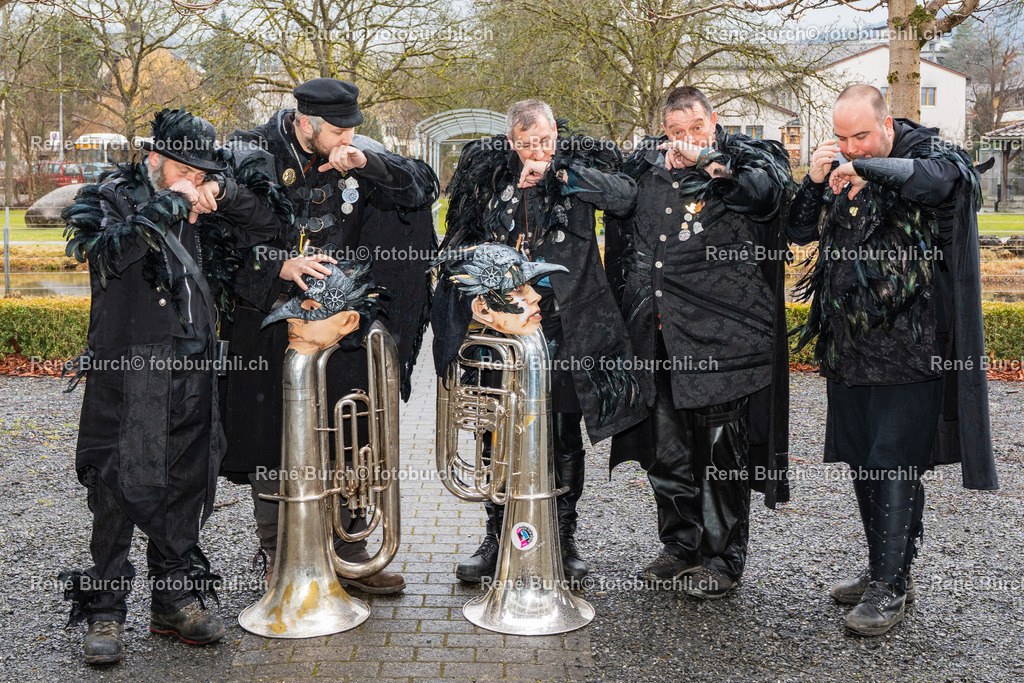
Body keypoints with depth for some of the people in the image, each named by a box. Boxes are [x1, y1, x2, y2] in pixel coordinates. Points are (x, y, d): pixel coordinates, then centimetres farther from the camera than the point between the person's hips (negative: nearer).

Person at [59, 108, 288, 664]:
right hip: (126, 375, -5)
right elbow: (107, 252, -20)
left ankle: (175, 601, 24)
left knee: (187, 485, 10)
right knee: (119, 491, -2)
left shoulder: (204, 215, 13)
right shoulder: (108, 200, 0)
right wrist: (168, 204, -18)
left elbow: (270, 219, 14)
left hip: (192, 374, 5)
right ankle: (104, 613, 11)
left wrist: (223, 187, -1)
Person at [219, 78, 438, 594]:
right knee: (272, 443, 5)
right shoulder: (251, 154, -6)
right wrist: (279, 265, -27)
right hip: (269, 319, -2)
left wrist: (368, 163, -14)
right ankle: (278, 558, 22)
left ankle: (349, 557, 18)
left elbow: (424, 187, 2)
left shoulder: (357, 152, 3)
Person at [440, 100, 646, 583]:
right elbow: (466, 243, 17)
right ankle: (496, 539, 17)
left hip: (565, 323, -1)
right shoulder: (489, 173, 8)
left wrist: (556, 174, -16)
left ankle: (563, 540, 20)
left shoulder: (579, 164, 3)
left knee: (566, 438, 6)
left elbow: (624, 194, -15)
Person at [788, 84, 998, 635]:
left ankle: (890, 587, 4)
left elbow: (945, 176, -28)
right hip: (847, 343, 6)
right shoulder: (837, 172, 11)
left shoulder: (928, 152, -5)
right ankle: (883, 571, 27)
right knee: (860, 460, 12)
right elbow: (798, 231, 11)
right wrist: (814, 182, -5)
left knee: (895, 464, -6)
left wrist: (865, 169, -33)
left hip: (907, 346, -6)